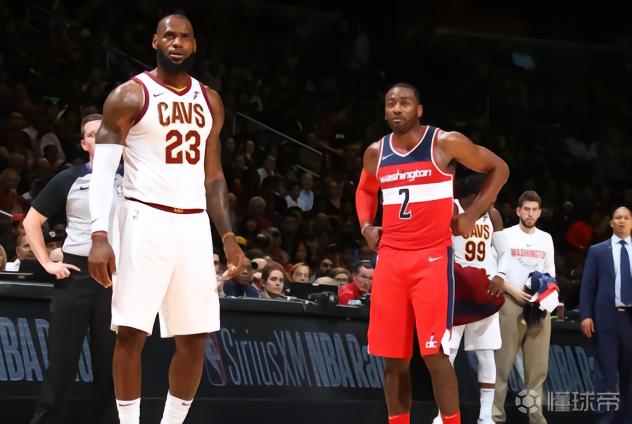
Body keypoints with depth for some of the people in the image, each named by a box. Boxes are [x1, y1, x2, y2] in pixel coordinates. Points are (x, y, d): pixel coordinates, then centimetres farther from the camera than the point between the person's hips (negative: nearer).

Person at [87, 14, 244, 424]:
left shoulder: (209, 101, 13)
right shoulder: (130, 96, -3)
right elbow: (103, 169, -7)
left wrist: (228, 236, 11)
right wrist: (99, 235, -17)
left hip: (193, 224, 5)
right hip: (145, 220, -5)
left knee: (194, 338, 4)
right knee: (131, 332, -8)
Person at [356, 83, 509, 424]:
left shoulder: (445, 143, -5)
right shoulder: (376, 153, 9)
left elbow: (498, 169, 4)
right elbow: (364, 190, 30)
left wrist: (471, 216, -2)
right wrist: (366, 226, 11)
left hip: (432, 257, -5)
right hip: (390, 258, 5)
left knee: (434, 353, -11)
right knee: (393, 357, 4)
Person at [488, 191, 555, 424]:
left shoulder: (546, 239, 14)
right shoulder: (505, 236, 0)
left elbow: (550, 274, 17)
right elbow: (495, 273, -4)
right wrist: (513, 291, -16)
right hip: (511, 303, -4)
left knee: (538, 365, 3)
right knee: (504, 363, -5)